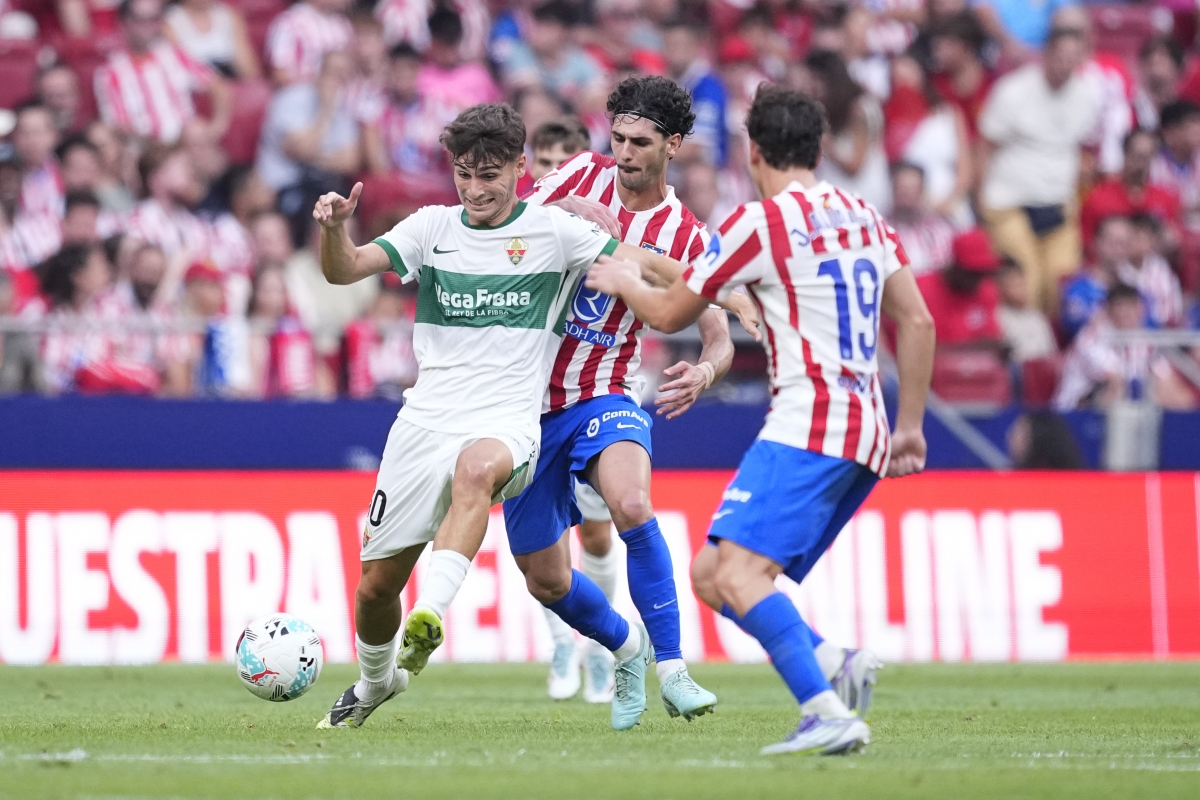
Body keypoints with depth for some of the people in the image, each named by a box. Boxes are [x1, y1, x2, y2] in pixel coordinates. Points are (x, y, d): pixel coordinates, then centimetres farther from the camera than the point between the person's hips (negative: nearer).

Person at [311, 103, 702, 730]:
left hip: (506, 423, -3)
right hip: (425, 420, 4)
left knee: (475, 469, -42)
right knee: (375, 584, 7)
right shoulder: (433, 228, 8)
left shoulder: (552, 231, 2)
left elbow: (654, 268, 5)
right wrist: (334, 227, -24)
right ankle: (375, 682, 37)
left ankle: (430, 617, -53)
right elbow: (344, 271, -3)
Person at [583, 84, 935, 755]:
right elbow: (917, 322, 15)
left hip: (809, 423, -8)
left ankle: (829, 712, -35)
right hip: (865, 435, 8)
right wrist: (910, 426, 21)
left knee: (739, 573, -20)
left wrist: (623, 281, 26)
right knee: (712, 574, 11)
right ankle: (837, 665, -6)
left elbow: (670, 315, 5)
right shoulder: (864, 215, 16)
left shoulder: (761, 222, -5)